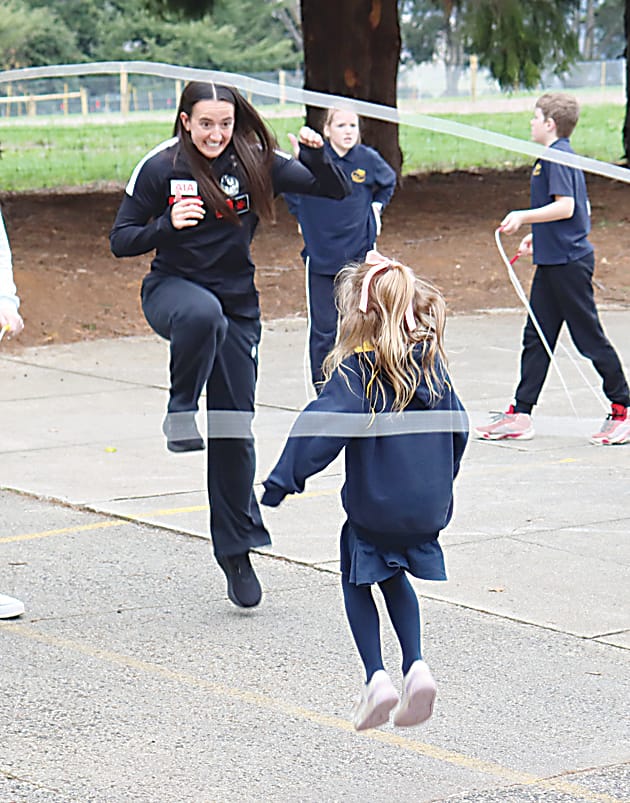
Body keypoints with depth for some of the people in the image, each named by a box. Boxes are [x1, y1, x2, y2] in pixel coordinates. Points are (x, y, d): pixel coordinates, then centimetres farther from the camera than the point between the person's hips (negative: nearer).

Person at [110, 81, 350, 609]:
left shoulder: (254, 163, -5)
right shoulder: (160, 169, -9)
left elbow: (336, 191, -4)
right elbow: (121, 240, -6)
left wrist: (316, 154, -23)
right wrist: (168, 225, -24)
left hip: (237, 305, 2)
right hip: (173, 288, -2)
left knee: (234, 428, 3)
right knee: (203, 313, -41)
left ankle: (237, 550, 16)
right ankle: (180, 415, -17)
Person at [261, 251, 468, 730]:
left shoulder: (356, 372, -16)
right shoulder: (432, 364, 1)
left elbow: (319, 431, -22)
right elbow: (458, 426, 10)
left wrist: (283, 482, -17)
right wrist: (442, 482, 23)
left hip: (375, 507, -5)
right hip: (429, 507, 5)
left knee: (356, 581, 17)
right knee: (395, 578, 26)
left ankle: (376, 676, 4)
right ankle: (416, 665, 9)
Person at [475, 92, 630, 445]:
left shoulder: (556, 158, -14)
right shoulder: (563, 156, 16)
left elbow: (565, 206, -25)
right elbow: (581, 209, 22)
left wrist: (523, 217, -20)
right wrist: (539, 235, 24)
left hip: (568, 263, -10)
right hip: (553, 261, 10)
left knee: (589, 337, -3)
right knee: (536, 337, 8)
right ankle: (520, 415, 10)